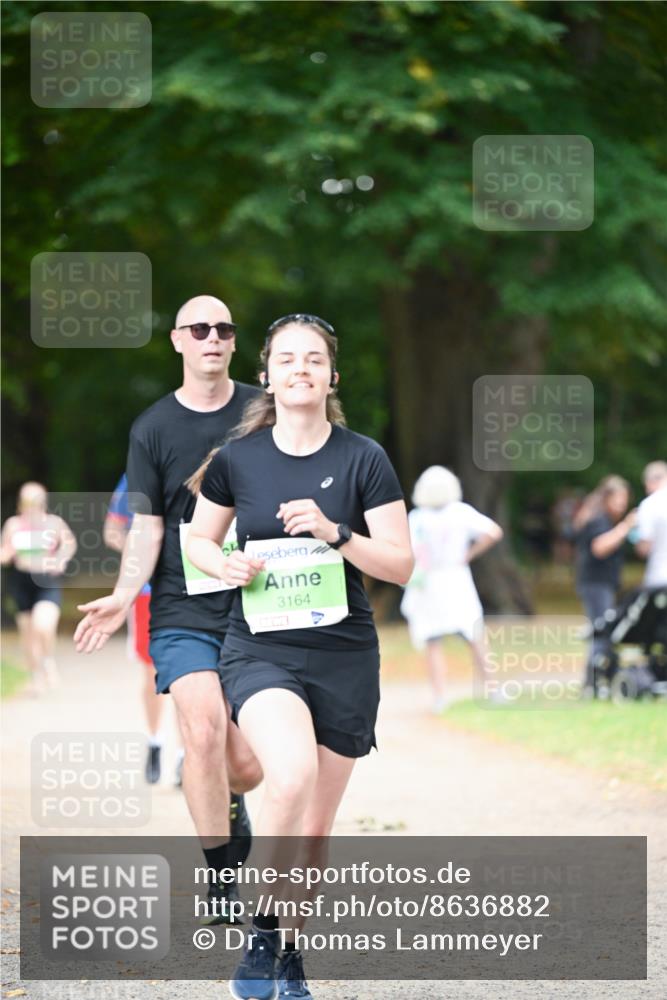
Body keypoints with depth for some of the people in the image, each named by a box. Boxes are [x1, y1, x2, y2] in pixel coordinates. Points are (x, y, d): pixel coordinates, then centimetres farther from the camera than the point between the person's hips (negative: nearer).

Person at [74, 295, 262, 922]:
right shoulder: (154, 429, 3)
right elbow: (146, 527, 3)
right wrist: (124, 595, -12)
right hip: (183, 613, -1)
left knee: (247, 766, -1)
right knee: (204, 732, -20)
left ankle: (228, 805, 38)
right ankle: (220, 878, -5)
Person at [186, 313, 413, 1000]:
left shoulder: (363, 459, -1)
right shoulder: (237, 457, 1)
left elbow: (400, 565, -2)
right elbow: (198, 540, 15)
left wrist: (334, 533, -18)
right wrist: (227, 566, -7)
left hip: (345, 657, 1)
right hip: (259, 651, -1)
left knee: (315, 829, 8)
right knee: (292, 773, -30)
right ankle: (262, 933, -13)